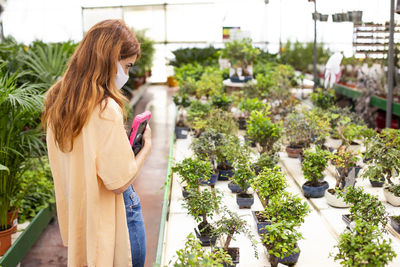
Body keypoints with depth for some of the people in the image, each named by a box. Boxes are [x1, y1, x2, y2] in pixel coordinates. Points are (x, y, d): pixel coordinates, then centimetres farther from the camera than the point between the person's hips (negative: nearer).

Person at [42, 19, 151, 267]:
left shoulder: (57, 100, -2)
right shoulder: (106, 109, -28)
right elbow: (120, 183, -24)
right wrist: (146, 146, -11)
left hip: (76, 212, 8)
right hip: (107, 216, -7)